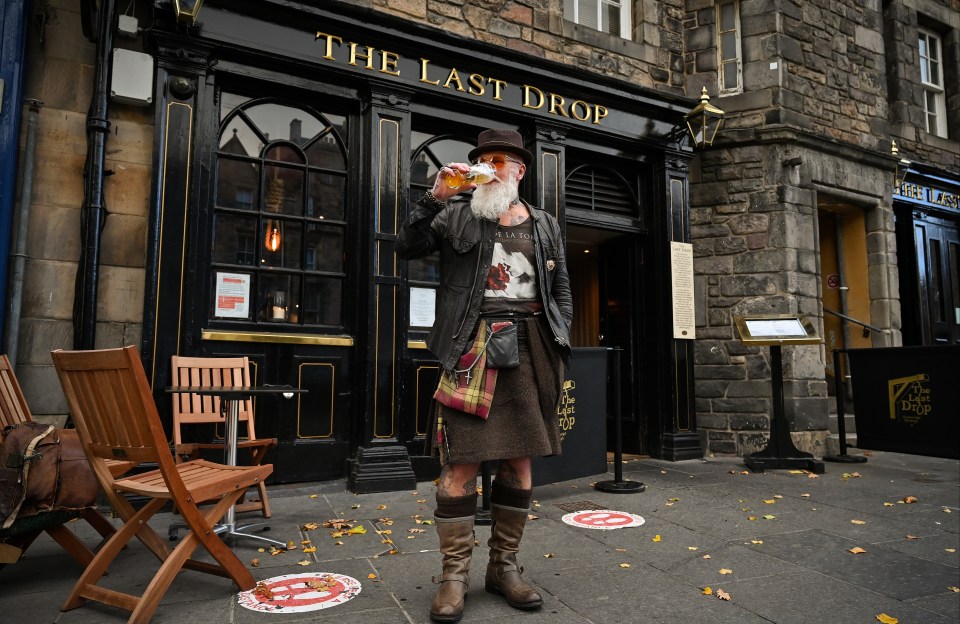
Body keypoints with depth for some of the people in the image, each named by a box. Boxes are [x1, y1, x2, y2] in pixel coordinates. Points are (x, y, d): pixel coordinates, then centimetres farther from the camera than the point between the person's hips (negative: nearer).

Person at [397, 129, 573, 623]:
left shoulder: (545, 225, 17)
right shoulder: (456, 216, 12)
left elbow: (562, 292, 16)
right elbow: (408, 247, 0)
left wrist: (557, 347, 6)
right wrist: (434, 197, -9)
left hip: (528, 349, 3)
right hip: (470, 347, -2)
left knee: (520, 460, 6)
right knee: (461, 461, -4)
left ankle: (505, 566, 21)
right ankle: (455, 574, 9)